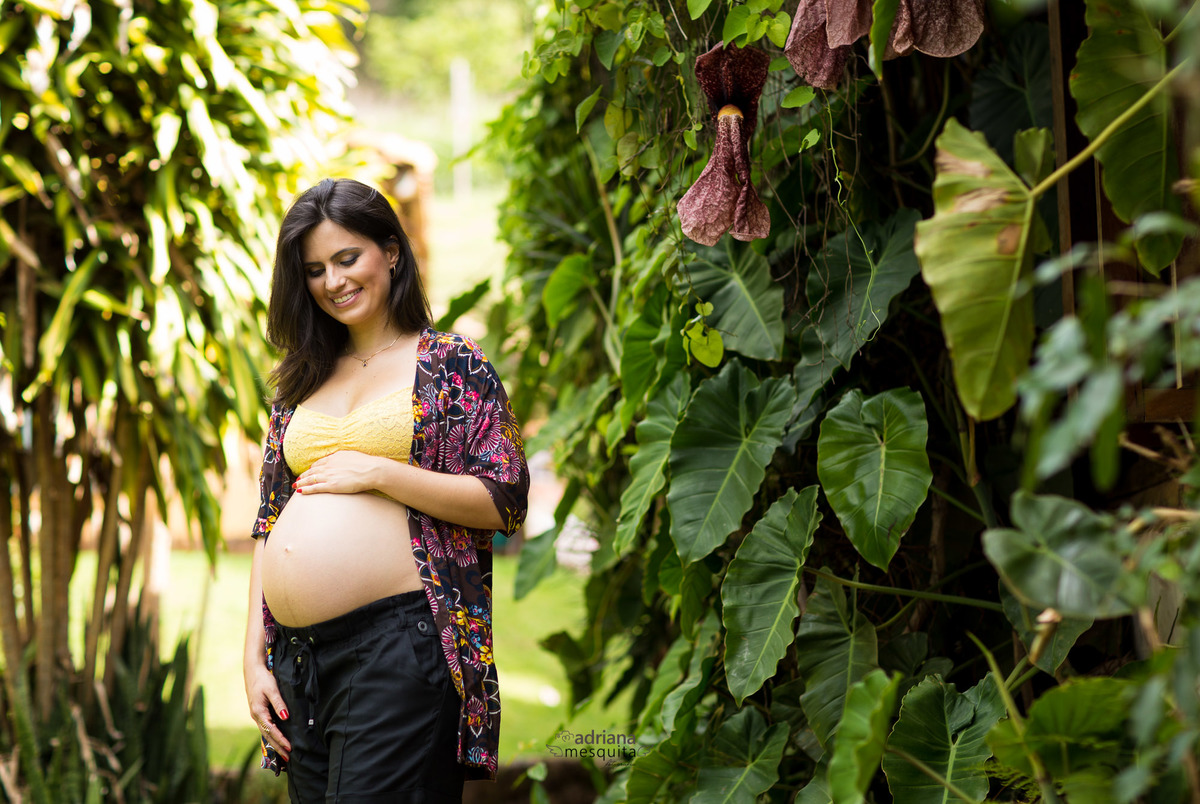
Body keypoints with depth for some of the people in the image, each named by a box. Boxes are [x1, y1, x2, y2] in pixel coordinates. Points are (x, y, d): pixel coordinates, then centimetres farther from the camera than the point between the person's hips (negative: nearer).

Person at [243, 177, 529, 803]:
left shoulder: (454, 365, 3)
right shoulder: (300, 382, 18)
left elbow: (507, 502, -5)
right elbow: (269, 527, 17)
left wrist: (376, 472, -11)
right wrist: (254, 657, 10)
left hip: (400, 640, -5)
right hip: (296, 654, 6)